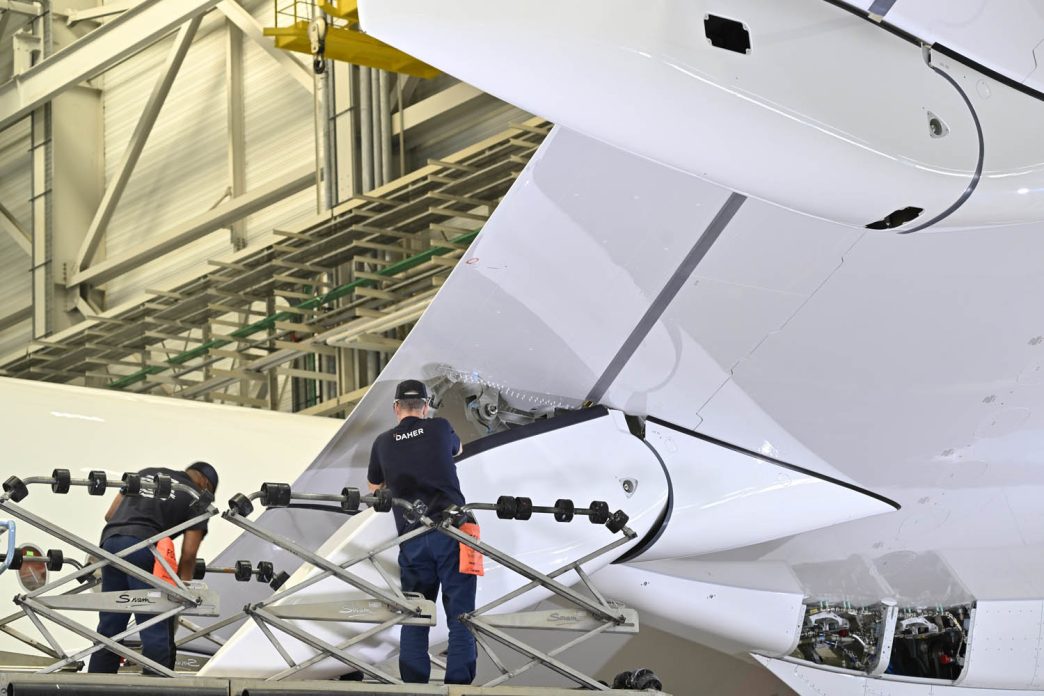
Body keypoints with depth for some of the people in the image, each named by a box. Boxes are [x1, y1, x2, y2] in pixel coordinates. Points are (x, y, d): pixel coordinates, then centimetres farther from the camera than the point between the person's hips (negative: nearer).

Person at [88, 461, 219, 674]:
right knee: (156, 631, 1)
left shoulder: (147, 473, 30)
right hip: (144, 550, -5)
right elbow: (188, 553, 6)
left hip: (110, 540, 5)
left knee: (109, 627, 14)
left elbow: (110, 514, 24)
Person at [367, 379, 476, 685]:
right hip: (453, 533, -2)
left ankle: (413, 687, 8)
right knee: (460, 616, 1)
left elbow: (374, 488, 26)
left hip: (412, 539, 2)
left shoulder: (383, 443, 9)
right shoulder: (440, 428, 6)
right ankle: (458, 685, -5)